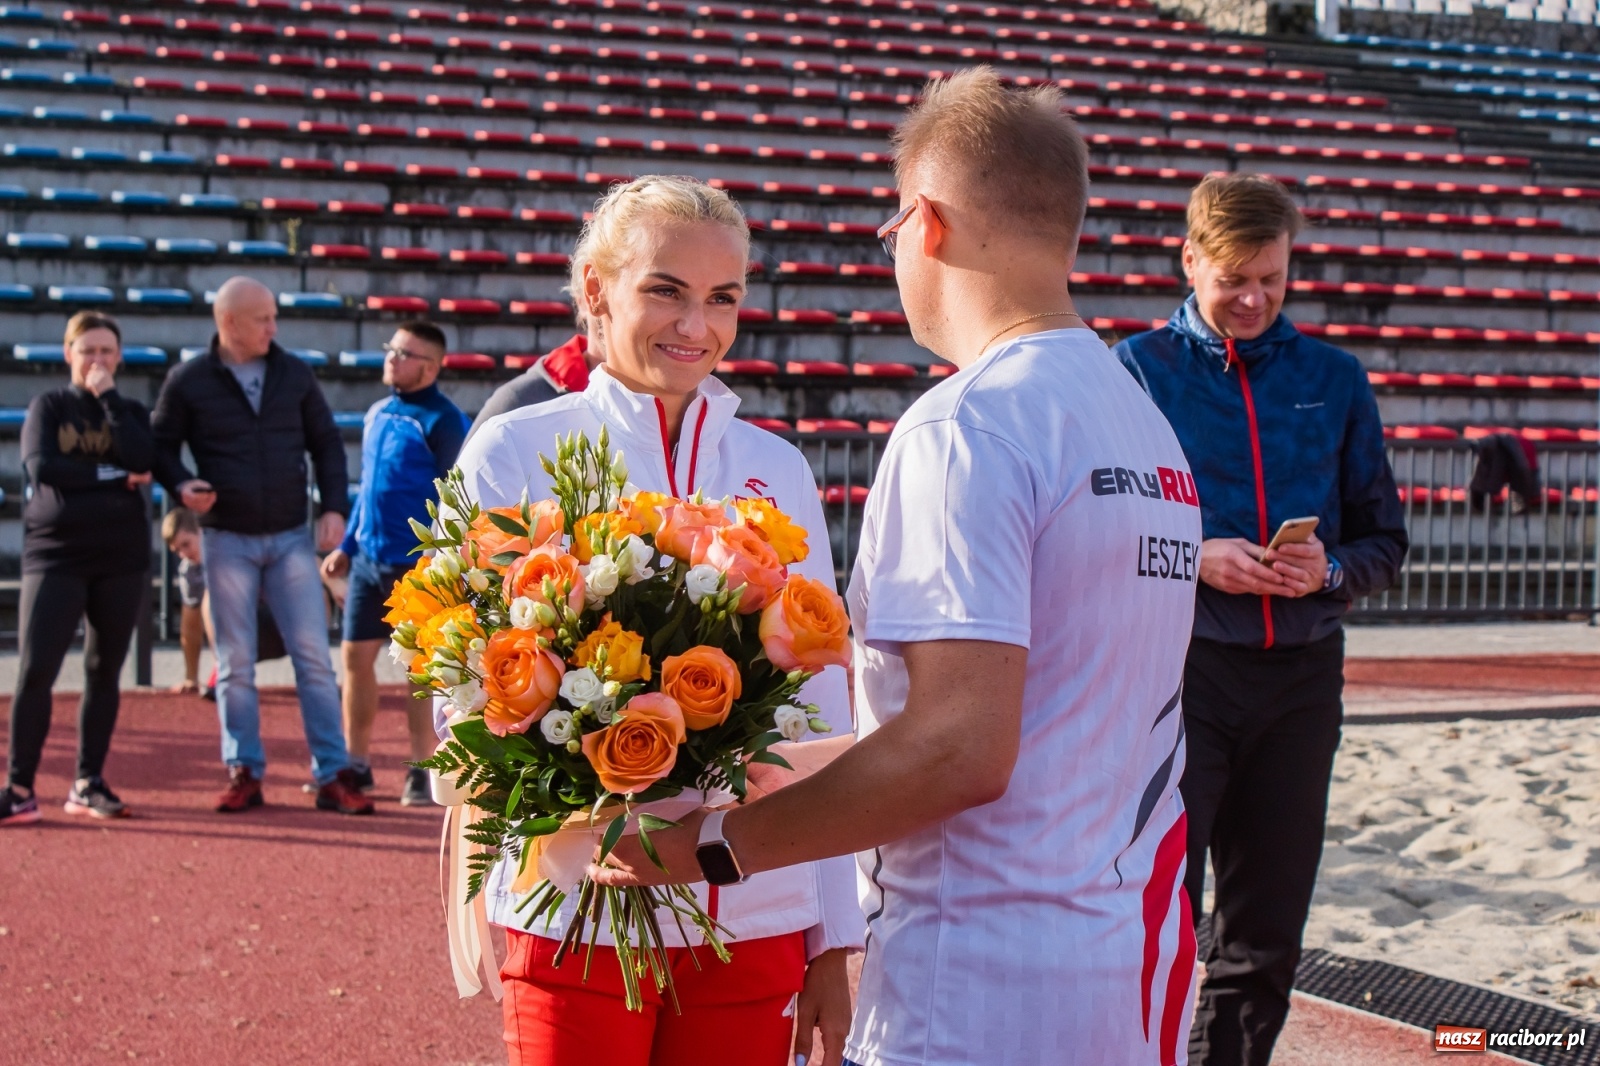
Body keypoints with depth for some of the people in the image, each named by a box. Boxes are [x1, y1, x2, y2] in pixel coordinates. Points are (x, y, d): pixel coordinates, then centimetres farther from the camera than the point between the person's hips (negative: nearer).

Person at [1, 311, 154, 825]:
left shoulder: (130, 412, 11)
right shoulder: (47, 406, 6)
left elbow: (142, 462, -10)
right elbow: (41, 468, -11)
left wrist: (109, 398, -8)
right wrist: (113, 475, -9)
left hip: (122, 557, 3)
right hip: (55, 555, -2)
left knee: (105, 671, 5)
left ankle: (89, 783, 14)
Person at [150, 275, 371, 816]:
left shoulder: (294, 374, 5)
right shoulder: (188, 381, -2)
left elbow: (326, 442, 10)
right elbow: (160, 445, 5)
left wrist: (334, 507, -1)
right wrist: (181, 486, -15)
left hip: (291, 537, 2)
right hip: (227, 541, -1)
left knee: (314, 655, -2)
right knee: (236, 663, 5)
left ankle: (333, 776, 2)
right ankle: (243, 773, 15)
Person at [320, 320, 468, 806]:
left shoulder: (442, 421, -11)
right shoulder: (377, 414, 13)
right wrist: (346, 546, 17)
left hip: (416, 562, -7)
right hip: (368, 557, 7)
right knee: (355, 657, 9)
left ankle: (421, 772, 9)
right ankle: (356, 764, 19)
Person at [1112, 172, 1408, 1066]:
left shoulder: (1335, 379, 10)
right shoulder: (1138, 370, 1)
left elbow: (1384, 539, 13)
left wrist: (1331, 572, -8)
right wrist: (1195, 560, -14)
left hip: (1300, 677, 4)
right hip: (1178, 668, -3)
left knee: (1266, 939, 10)